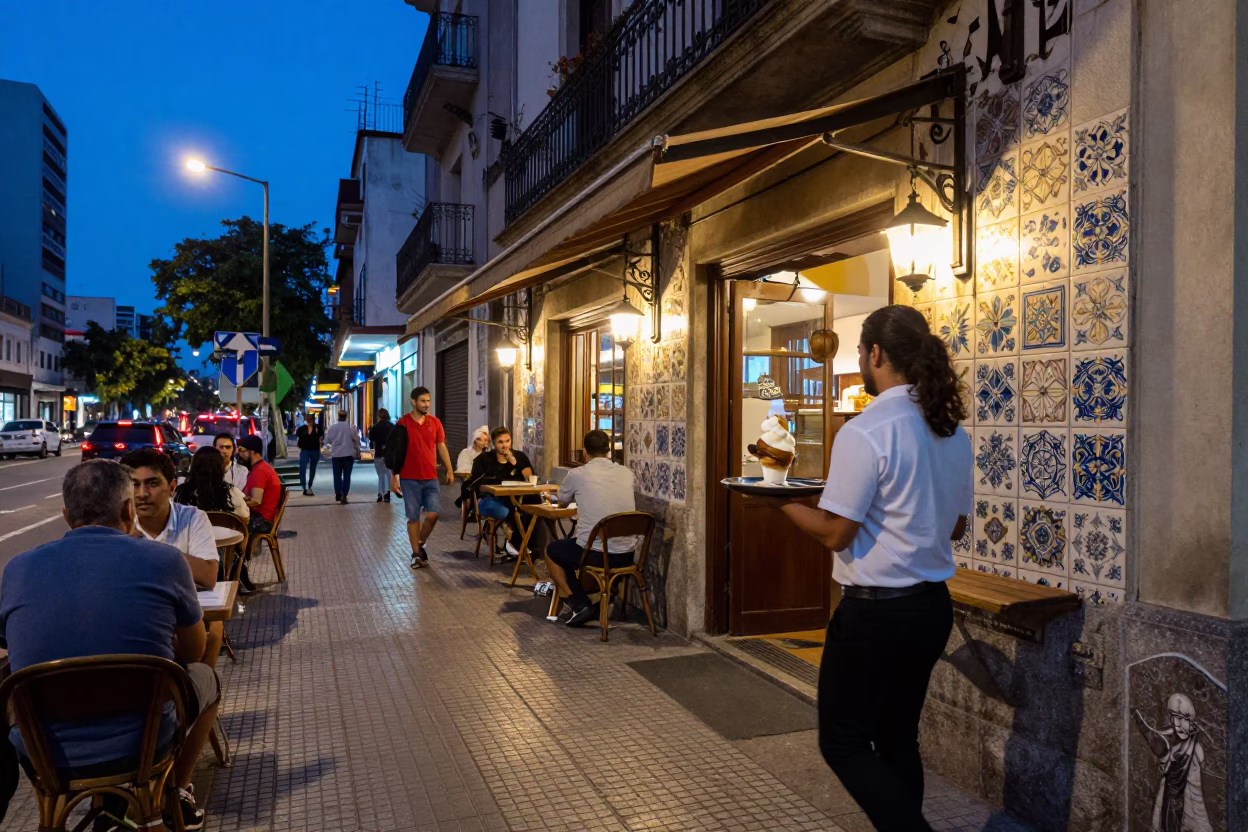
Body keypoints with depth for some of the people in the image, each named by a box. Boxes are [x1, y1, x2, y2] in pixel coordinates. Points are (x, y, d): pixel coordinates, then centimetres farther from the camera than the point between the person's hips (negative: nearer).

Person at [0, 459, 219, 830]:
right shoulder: (164, 559, -11)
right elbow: (193, 651, 4)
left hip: (42, 759, 4)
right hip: (140, 749, -3)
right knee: (204, 677, 27)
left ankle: (115, 798, 38)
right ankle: (174, 795, 36)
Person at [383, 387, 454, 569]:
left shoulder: (435, 422, 4)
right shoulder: (403, 424, -5)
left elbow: (441, 447, 10)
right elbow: (394, 452, -2)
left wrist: (450, 470, 6)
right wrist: (394, 477, -4)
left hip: (431, 478, 3)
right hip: (409, 478, -2)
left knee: (433, 514, -3)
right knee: (413, 517, 3)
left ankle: (420, 544, 21)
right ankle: (416, 553, 14)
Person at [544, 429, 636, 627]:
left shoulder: (577, 474, -6)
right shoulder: (627, 473, 4)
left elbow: (562, 502, 14)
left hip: (595, 554, -5)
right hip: (626, 555, 5)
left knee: (551, 550, 24)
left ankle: (579, 604, 11)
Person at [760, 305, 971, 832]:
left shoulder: (865, 433, -20)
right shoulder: (952, 431, 5)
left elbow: (835, 533, -18)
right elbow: (954, 526, 14)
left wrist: (784, 503, -2)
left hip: (876, 611, -8)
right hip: (933, 608, 8)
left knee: (844, 742, 8)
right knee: (898, 739, 21)